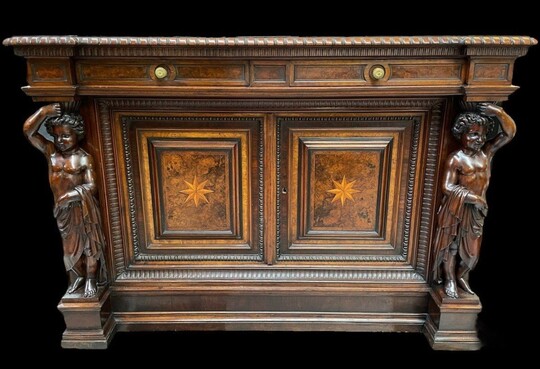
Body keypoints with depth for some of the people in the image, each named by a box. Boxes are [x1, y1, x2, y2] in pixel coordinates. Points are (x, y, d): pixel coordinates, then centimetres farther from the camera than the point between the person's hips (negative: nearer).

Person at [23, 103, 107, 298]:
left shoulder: (84, 158, -13)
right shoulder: (50, 151, -2)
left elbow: (91, 186, -15)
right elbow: (28, 131, -8)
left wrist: (72, 194, -29)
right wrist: (43, 112, -20)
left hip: (83, 206, -4)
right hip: (62, 207, 5)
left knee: (89, 242, 3)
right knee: (70, 244, 16)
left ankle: (91, 280, 15)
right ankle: (77, 276, 34)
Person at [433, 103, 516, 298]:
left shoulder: (487, 153, 2)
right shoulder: (456, 159, -14)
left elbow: (509, 133, 2)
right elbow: (447, 187, -18)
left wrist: (499, 112, -11)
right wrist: (472, 198, -22)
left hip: (476, 209, 5)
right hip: (456, 209, -5)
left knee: (472, 250, 12)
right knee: (452, 246, 8)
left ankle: (462, 276, 36)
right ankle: (450, 280, 26)